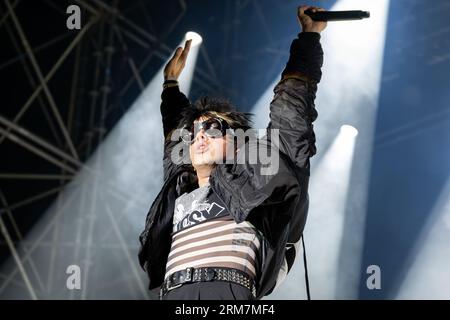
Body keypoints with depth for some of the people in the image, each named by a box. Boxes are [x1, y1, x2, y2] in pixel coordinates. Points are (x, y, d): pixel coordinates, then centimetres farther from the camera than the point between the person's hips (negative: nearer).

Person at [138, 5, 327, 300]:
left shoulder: (251, 179, 20)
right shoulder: (178, 192, 32)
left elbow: (291, 110, 22)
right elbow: (173, 138, 50)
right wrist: (171, 82, 61)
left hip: (229, 291, -4)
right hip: (172, 294, 5)